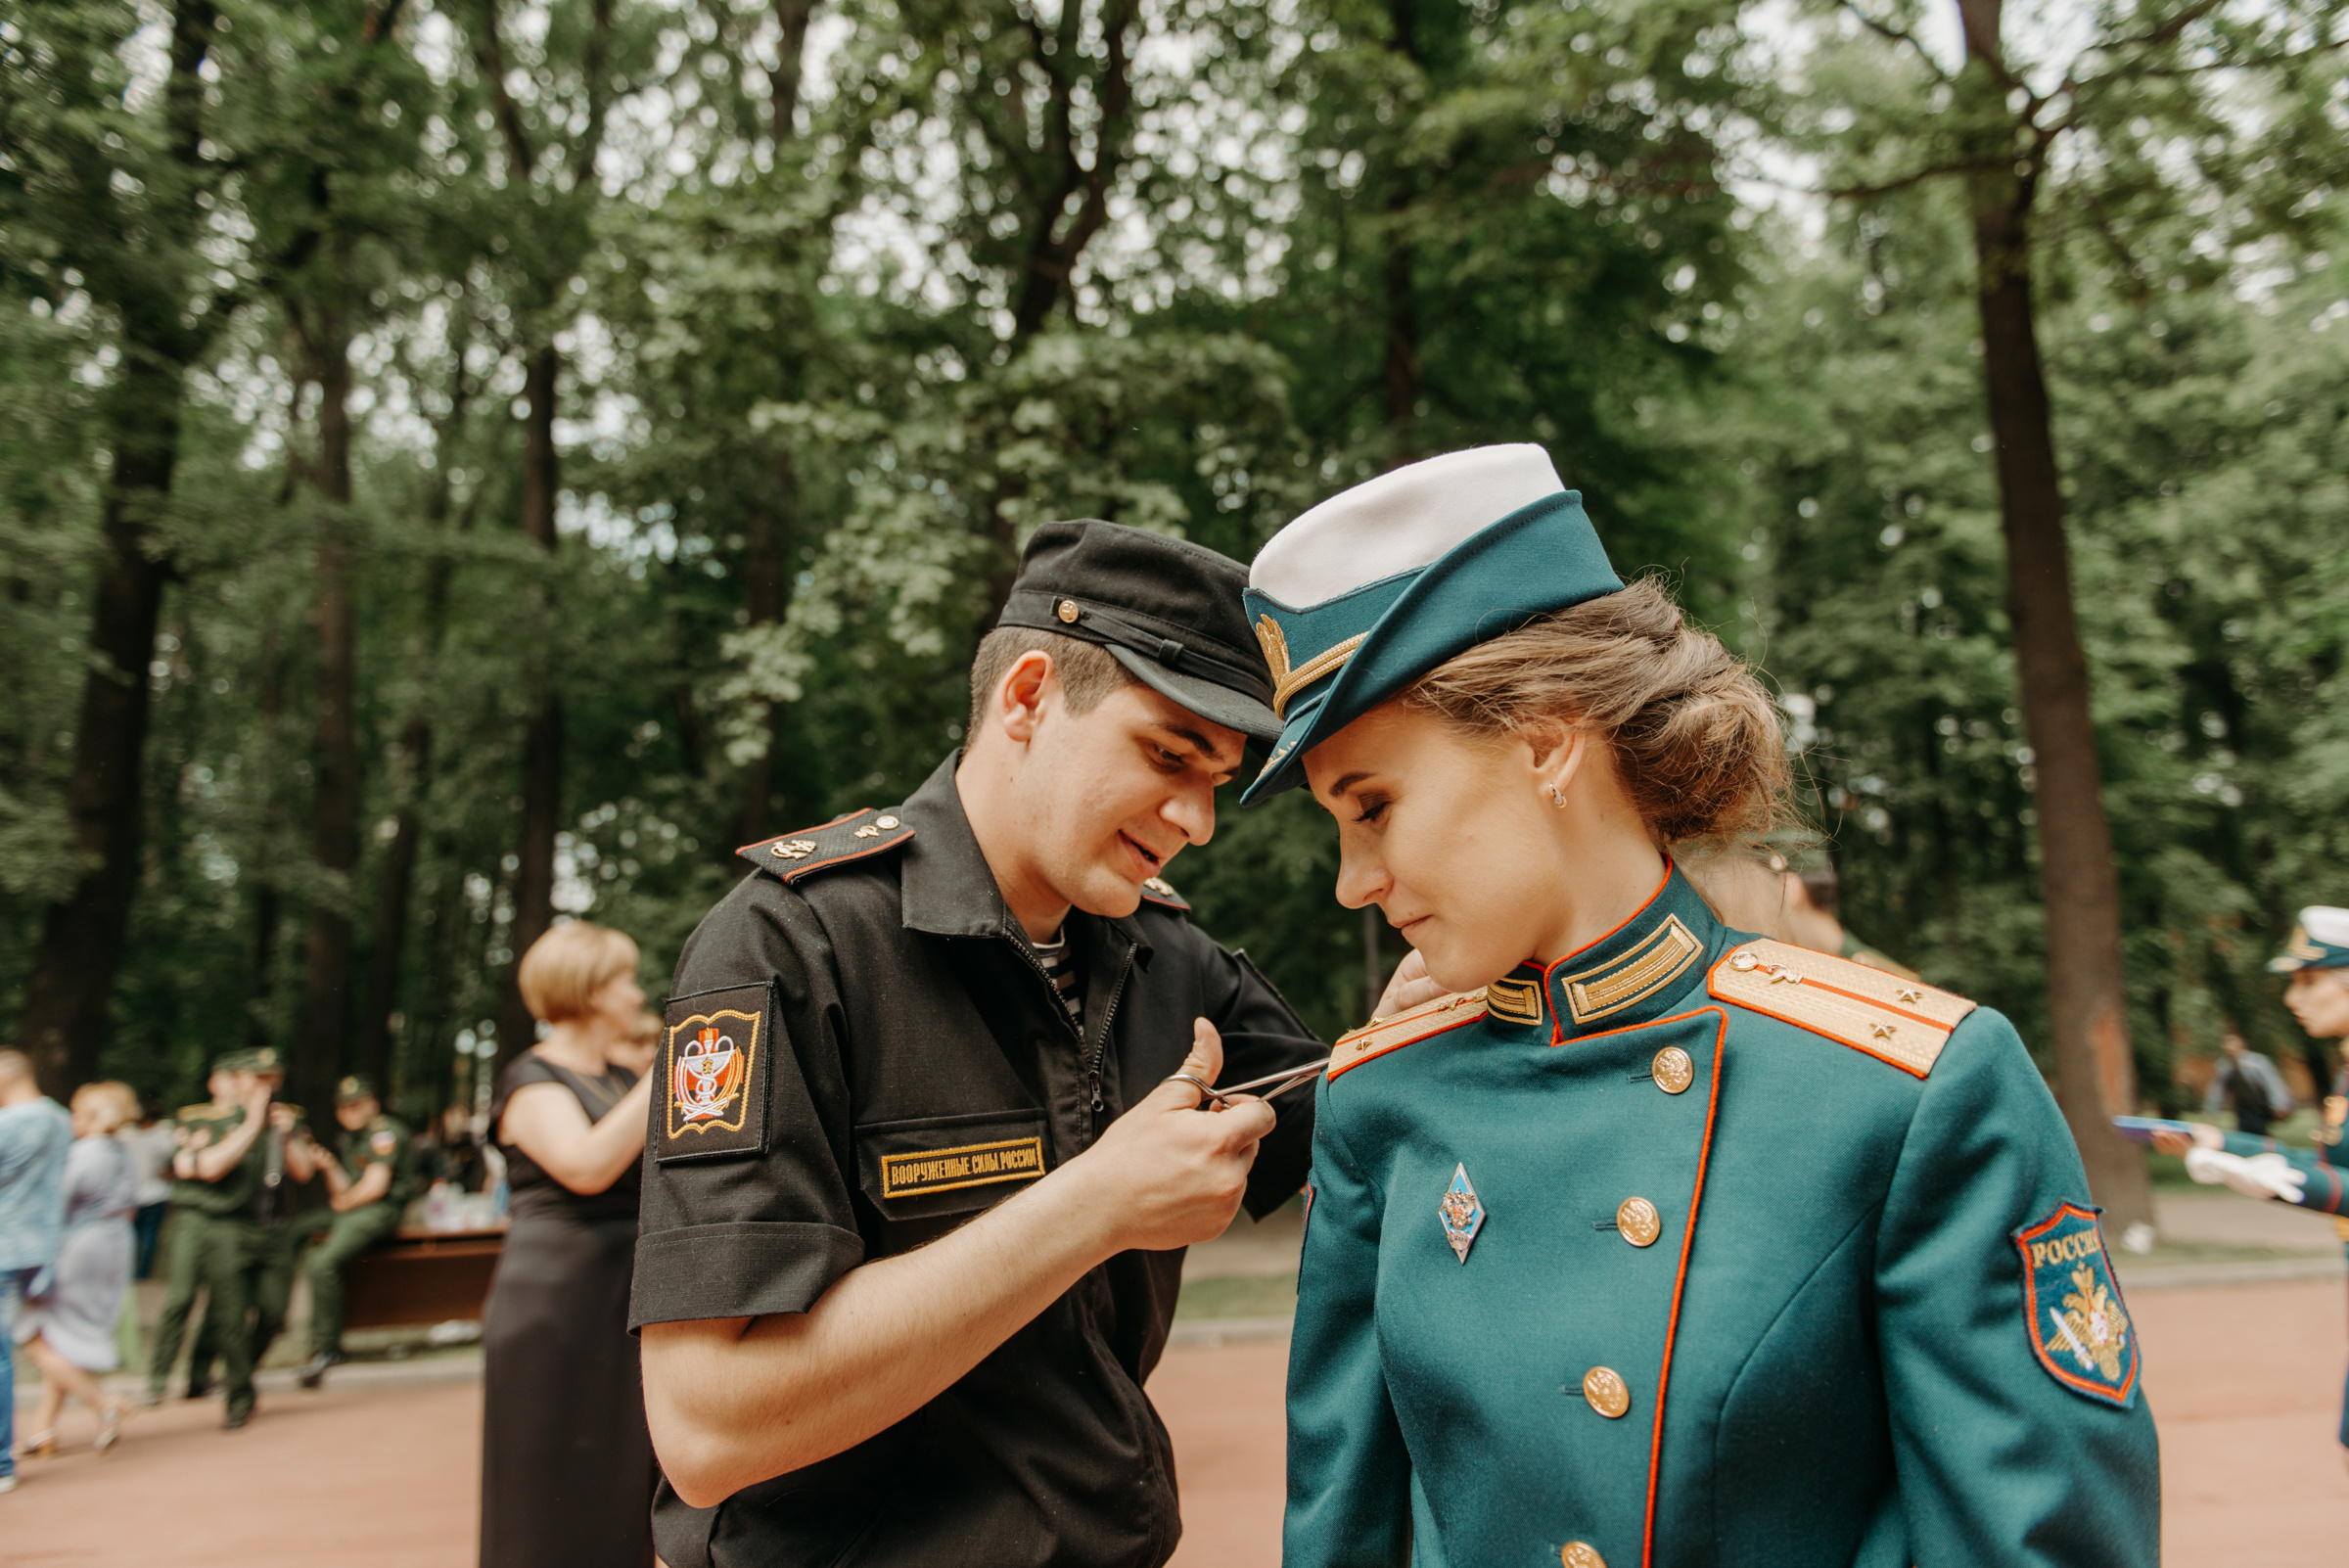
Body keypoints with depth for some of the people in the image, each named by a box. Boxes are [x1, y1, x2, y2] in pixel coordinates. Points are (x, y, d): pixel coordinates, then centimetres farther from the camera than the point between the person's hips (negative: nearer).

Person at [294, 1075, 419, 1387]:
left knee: (322, 1263, -26)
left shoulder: (384, 1131, -6)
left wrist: (342, 1203, 2)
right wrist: (330, 1169, 1)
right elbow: (342, 1191, 18)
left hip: (381, 1211, -10)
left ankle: (325, 1348, -15)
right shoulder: (350, 1139, 23)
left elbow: (375, 1186, -13)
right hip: (351, 1213, 10)